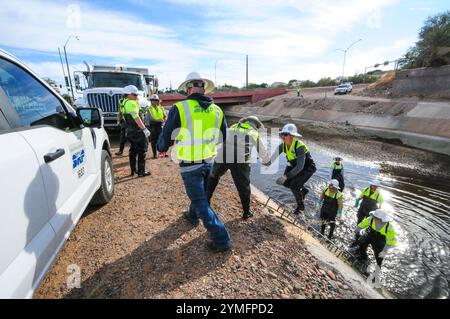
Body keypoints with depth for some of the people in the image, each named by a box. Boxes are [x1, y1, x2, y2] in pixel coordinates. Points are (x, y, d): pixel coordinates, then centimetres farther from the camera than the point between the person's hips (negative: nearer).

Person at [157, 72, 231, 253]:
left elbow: (166, 136, -7)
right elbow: (222, 138, 10)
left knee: (201, 202, 5)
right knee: (200, 193, 27)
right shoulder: (216, 110, 1)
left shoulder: (180, 109, -14)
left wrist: (161, 149, 16)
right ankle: (192, 217, 52)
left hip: (190, 165, -5)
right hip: (208, 161, 6)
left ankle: (221, 239, 10)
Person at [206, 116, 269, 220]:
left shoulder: (232, 127, 28)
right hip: (240, 160, -2)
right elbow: (262, 151, 34)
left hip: (221, 156, 3)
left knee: (213, 177, 26)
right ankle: (247, 212, 26)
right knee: (243, 186, 14)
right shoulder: (254, 133, 22)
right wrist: (267, 162, 53)